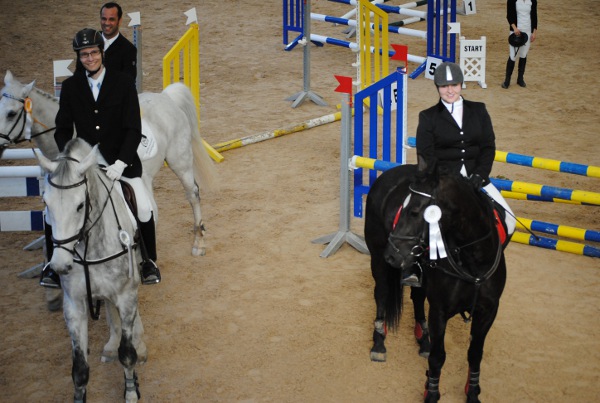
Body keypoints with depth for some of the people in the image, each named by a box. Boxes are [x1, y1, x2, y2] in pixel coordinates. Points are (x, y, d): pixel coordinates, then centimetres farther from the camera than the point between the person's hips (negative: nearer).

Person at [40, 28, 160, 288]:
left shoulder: (124, 84, -4)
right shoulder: (70, 87, 3)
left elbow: (133, 130, -8)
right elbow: (63, 129, 4)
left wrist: (120, 163, -20)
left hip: (120, 161, -2)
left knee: (144, 209, -17)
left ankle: (149, 262, 5)